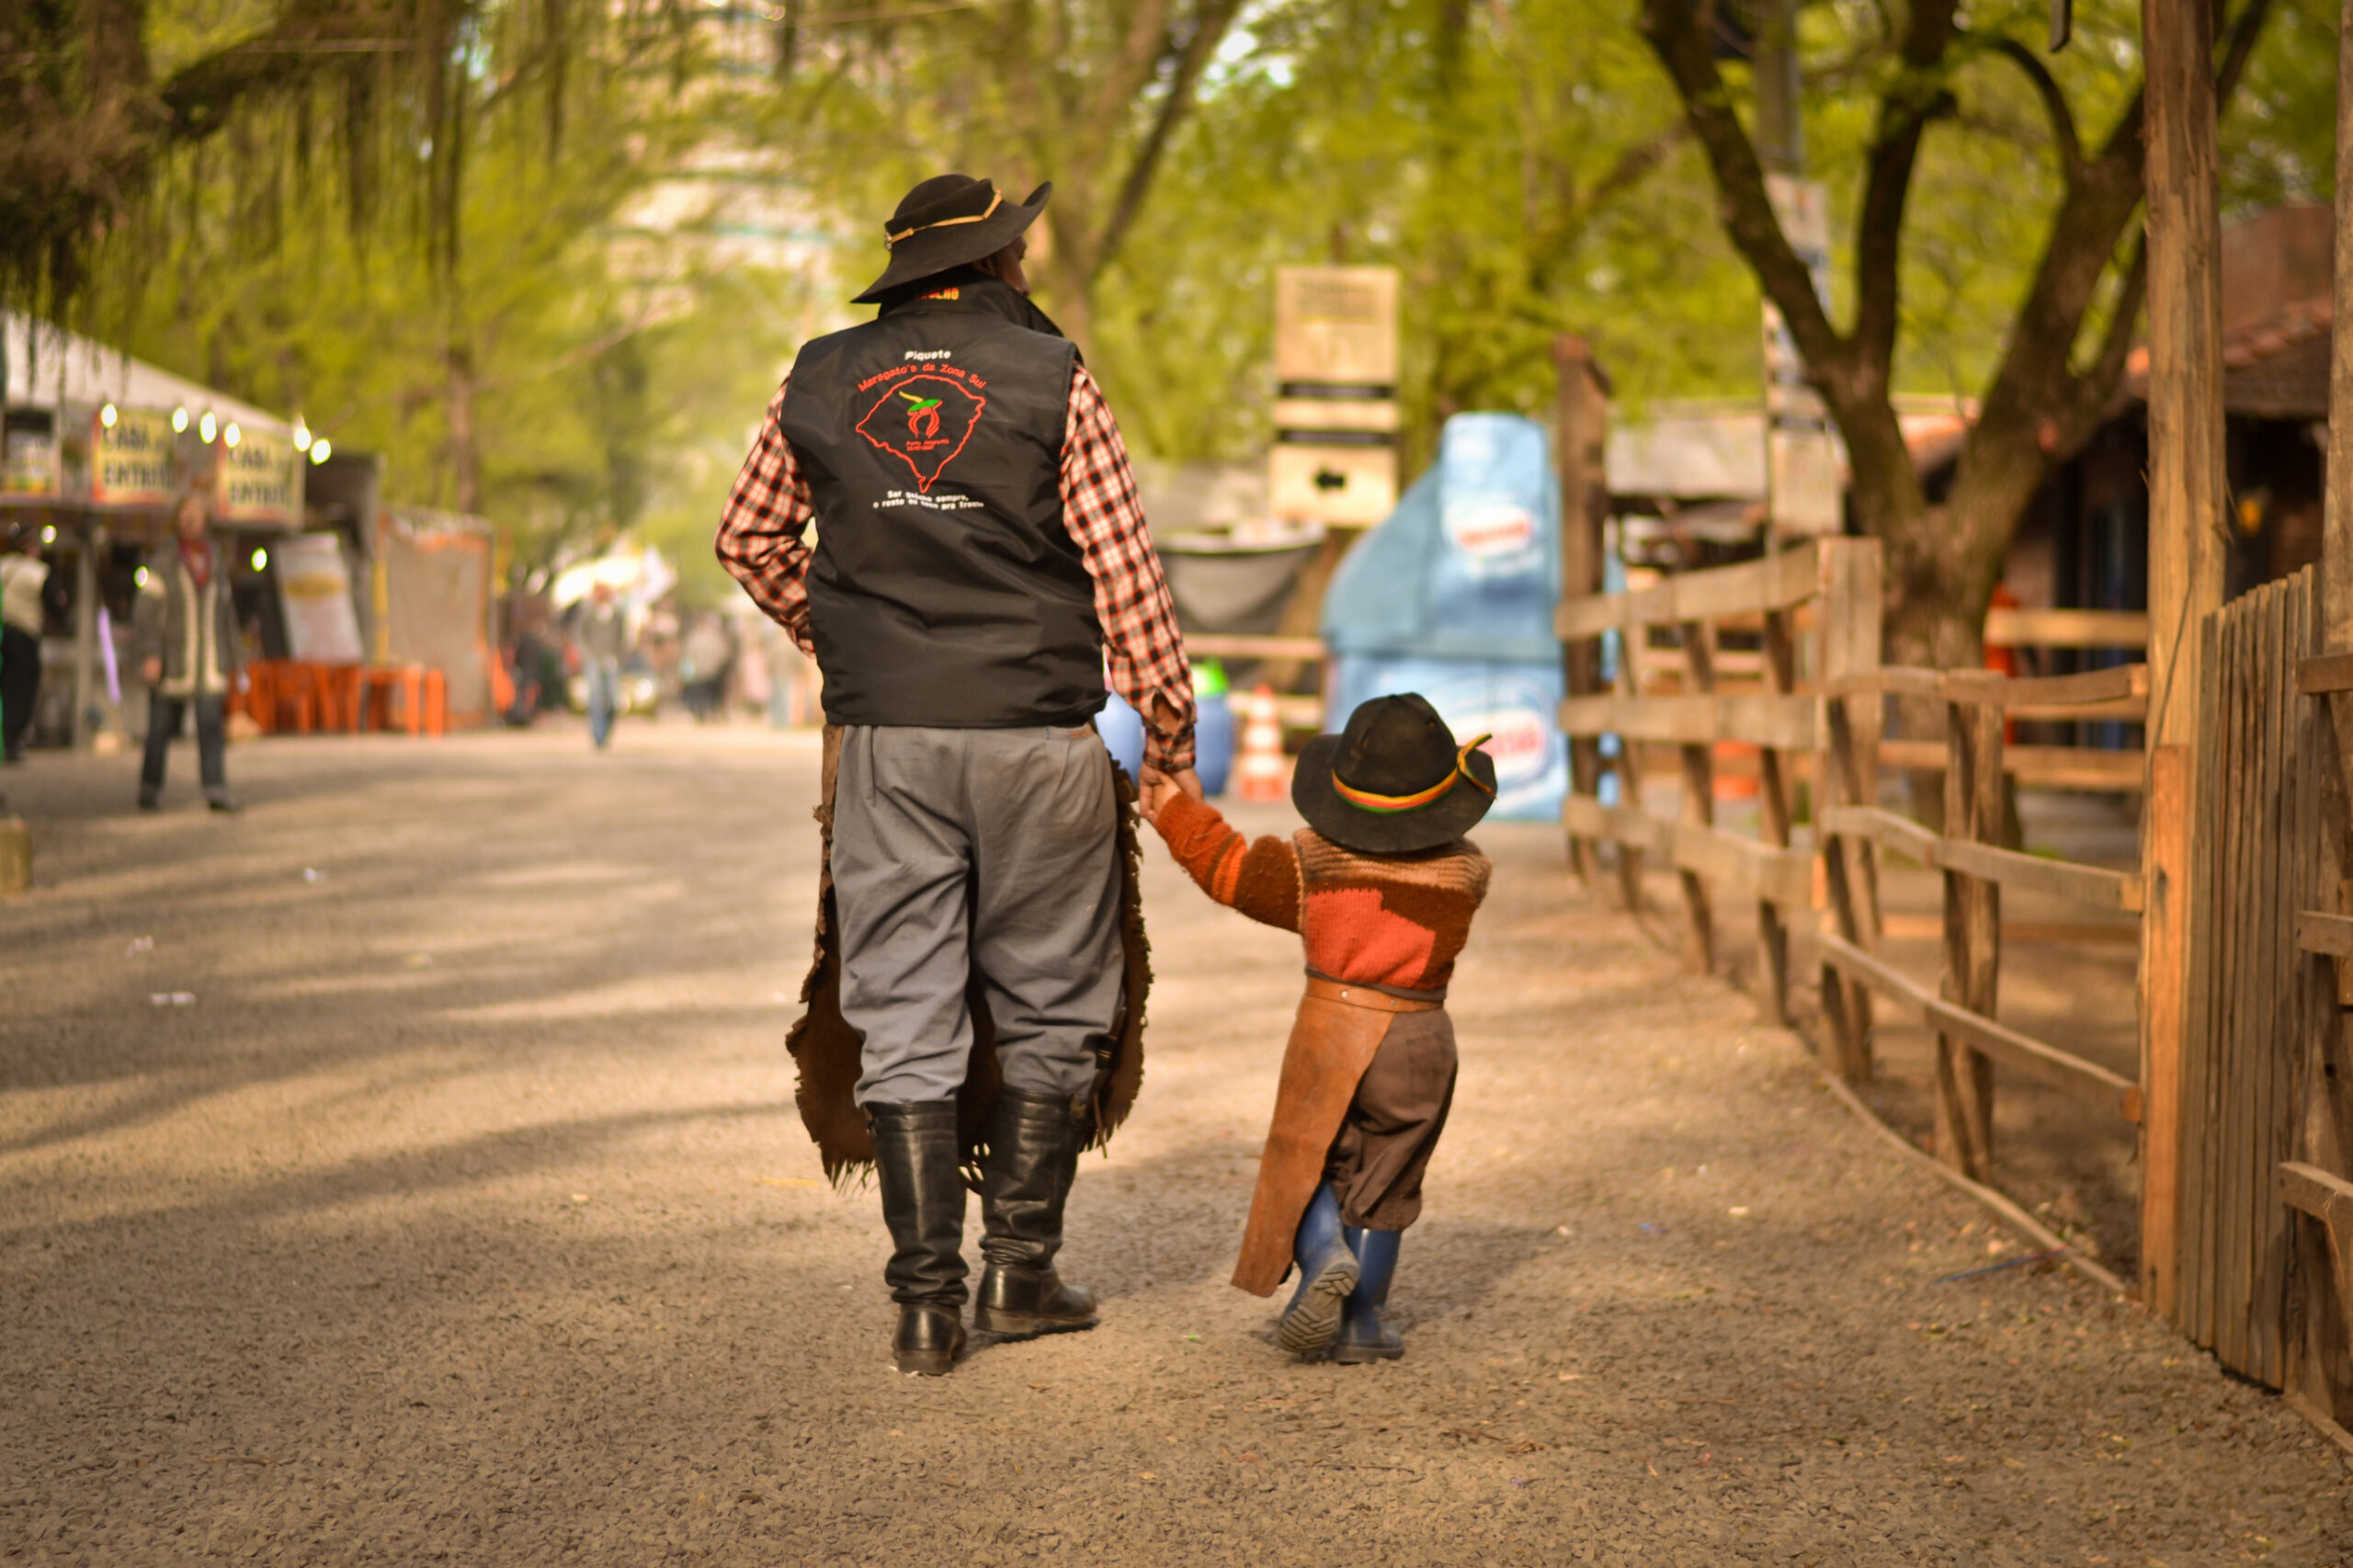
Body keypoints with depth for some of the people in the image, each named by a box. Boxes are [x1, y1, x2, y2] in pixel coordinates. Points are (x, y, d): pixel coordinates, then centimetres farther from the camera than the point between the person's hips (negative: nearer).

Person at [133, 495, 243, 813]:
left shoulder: (216, 562, 12)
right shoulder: (163, 562, -3)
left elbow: (225, 613, 20)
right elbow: (146, 613, -8)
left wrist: (234, 657, 21)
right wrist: (150, 655, -18)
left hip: (208, 664, 3)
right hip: (171, 662, -3)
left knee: (210, 726, -9)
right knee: (161, 728, 4)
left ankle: (216, 791, -16)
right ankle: (150, 791, 16)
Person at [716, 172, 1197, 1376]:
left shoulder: (821, 381, 7)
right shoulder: (1051, 378, -3)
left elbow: (749, 539, 16)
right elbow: (1120, 563, -3)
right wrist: (1169, 714, 4)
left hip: (883, 736, 2)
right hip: (1035, 734, -2)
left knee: (903, 1017, 4)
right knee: (1048, 1006, 12)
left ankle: (927, 1302, 2)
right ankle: (1018, 1268, 13)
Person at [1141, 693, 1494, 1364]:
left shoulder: (1313, 858, -5)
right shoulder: (1465, 869, -2)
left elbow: (1233, 870, 5)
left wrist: (1177, 813, 17)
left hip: (1330, 1029, -1)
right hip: (1419, 1038, 1)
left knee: (1307, 1160, 13)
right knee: (1384, 1181, 11)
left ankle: (1325, 1256, -14)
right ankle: (1361, 1321, 11)